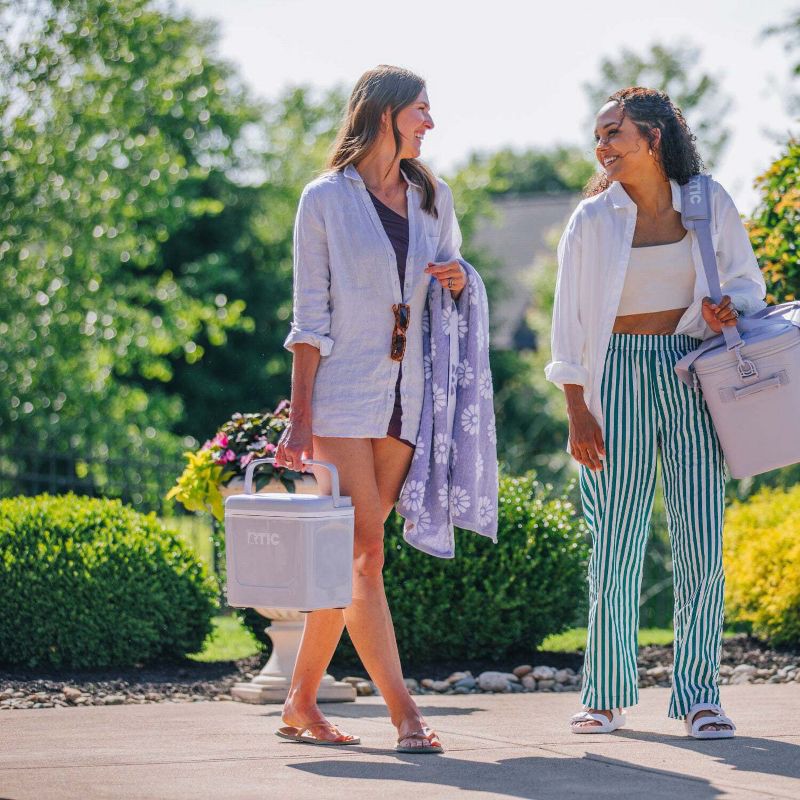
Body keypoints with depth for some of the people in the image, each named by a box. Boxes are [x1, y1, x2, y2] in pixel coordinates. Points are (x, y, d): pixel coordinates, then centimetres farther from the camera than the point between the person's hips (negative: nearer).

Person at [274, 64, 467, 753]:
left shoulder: (432, 197, 15)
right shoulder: (326, 199, 0)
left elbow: (448, 291, 26)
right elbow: (311, 315, -2)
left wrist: (458, 280, 1)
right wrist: (300, 415, -8)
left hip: (406, 395, 5)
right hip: (343, 391, -5)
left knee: (349, 554, 5)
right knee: (365, 554, -10)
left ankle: (302, 703, 12)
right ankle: (404, 713, -13)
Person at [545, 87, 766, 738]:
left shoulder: (709, 204, 4)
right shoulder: (594, 219, 1)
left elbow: (748, 282, 13)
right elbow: (570, 323, 2)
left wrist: (725, 308, -10)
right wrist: (578, 415, -4)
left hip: (691, 376, 1)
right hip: (620, 378, -1)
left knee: (702, 539, -3)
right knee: (617, 543, -1)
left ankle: (698, 694, 6)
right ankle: (607, 695, 11)